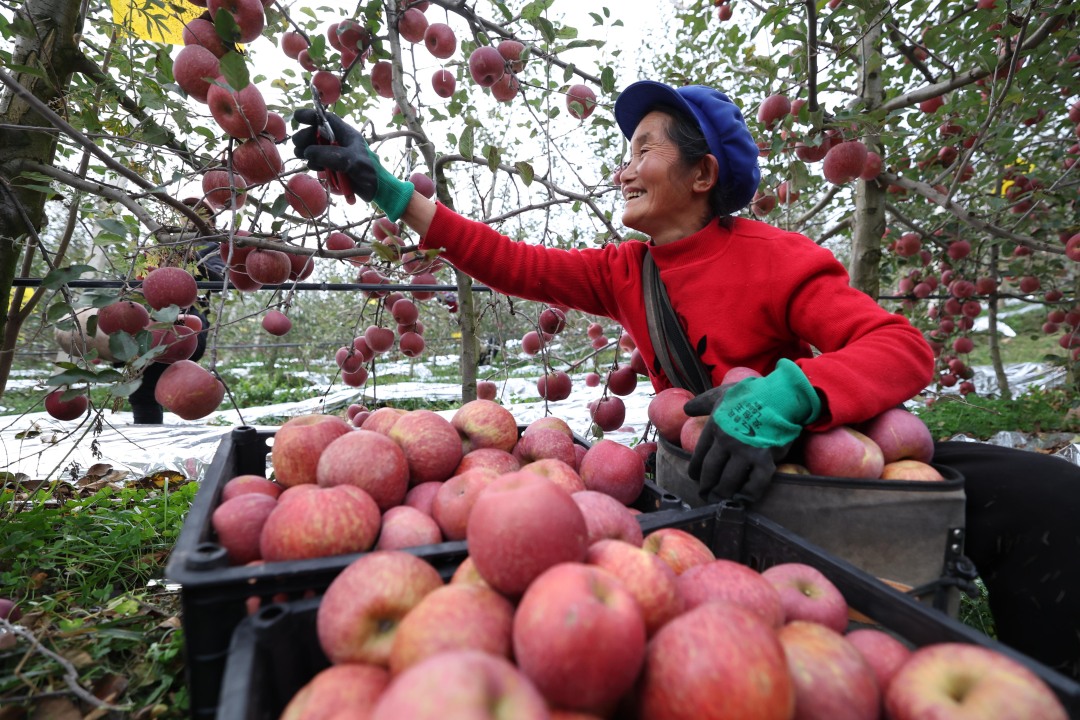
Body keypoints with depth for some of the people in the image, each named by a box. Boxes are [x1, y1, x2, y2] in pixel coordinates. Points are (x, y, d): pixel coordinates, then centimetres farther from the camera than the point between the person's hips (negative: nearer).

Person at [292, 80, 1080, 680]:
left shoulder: (777, 260, -11)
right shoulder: (624, 272, 2)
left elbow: (903, 347, -20)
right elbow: (508, 261, 2)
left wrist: (786, 394, -42)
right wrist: (380, 182, 3)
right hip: (703, 481, 4)